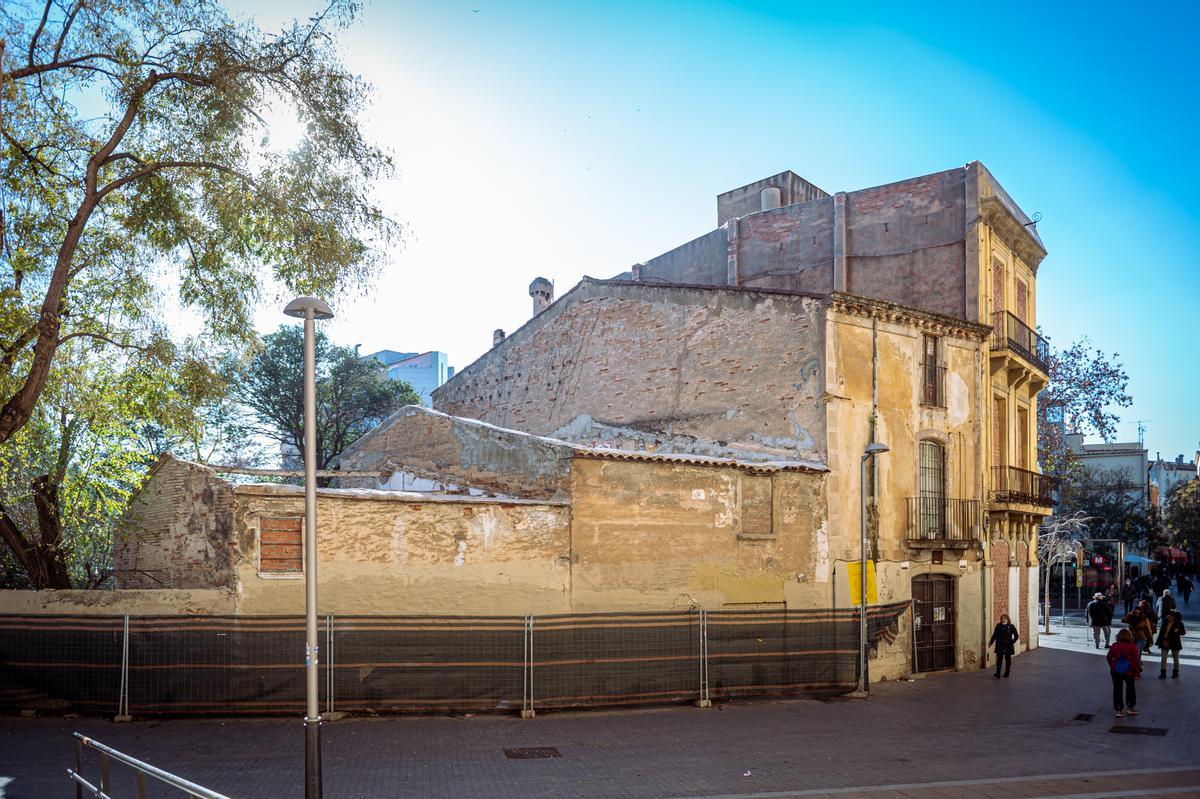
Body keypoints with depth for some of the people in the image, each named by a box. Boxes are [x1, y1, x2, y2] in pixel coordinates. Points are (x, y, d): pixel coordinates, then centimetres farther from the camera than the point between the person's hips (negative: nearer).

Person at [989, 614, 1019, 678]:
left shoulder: (1011, 626, -2)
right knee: (999, 659, -4)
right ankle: (998, 674, -5)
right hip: (1000, 646, 0)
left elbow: (1016, 636, 2)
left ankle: (1007, 673, 21)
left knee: (1008, 660, 8)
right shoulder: (998, 626, 1)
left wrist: (1011, 642, -9)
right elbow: (994, 635, -3)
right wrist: (991, 642, -15)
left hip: (1008, 646, 0)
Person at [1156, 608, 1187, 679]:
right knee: (1163, 658, 1)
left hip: (1174, 643, -3)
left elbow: (1184, 632, -11)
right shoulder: (1165, 622, 2)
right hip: (1165, 642, 3)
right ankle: (1163, 673, 5)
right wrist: (1159, 641, 9)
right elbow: (1161, 632, 9)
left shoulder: (1179, 623, -10)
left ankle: (1175, 673, 24)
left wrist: (1178, 631, -32)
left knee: (1176, 658, 11)